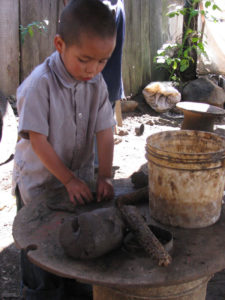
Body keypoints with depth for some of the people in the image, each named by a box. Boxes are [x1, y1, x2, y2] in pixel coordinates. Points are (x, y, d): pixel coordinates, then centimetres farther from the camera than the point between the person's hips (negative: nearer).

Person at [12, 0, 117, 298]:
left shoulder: (97, 82, -7)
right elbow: (37, 140, -22)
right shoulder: (40, 84, -24)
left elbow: (104, 131, -6)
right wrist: (69, 180, -19)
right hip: (39, 181, -5)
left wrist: (105, 175, -14)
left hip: (80, 178, 5)